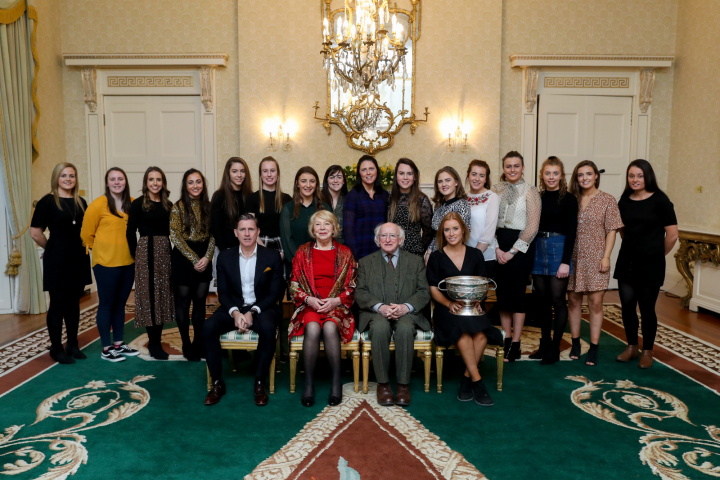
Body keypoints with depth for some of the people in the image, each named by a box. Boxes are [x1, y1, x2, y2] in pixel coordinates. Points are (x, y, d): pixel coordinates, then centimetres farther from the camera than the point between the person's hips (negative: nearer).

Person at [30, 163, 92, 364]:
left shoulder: (80, 202, 11)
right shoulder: (47, 201, -6)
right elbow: (35, 233, -7)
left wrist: (83, 247, 9)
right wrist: (52, 248, 3)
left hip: (78, 258, 5)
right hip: (57, 259, -5)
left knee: (73, 302, 12)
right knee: (58, 303, 2)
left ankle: (72, 345, 22)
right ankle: (56, 348, 13)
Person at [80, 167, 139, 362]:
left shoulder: (132, 204, 5)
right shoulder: (98, 204, -10)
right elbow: (86, 233, -4)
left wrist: (131, 251, 12)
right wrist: (98, 250, 5)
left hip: (128, 262, 5)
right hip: (106, 263, -5)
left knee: (120, 304, 14)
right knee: (106, 305, 4)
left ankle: (119, 344, 25)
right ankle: (106, 349, 12)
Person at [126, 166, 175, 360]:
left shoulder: (168, 204, 11)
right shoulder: (138, 204, -3)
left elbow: (170, 232, 11)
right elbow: (131, 232, -4)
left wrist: (168, 251, 2)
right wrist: (137, 254, -2)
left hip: (165, 252, 5)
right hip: (146, 252, -5)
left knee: (163, 296, 8)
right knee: (150, 296, -1)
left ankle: (156, 341, 19)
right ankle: (154, 344, 7)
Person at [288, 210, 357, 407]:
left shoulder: (345, 253, 11)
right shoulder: (303, 252, 11)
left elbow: (352, 286, 7)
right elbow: (294, 285, 8)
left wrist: (336, 300, -9)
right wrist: (309, 299, -9)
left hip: (336, 306, 0)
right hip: (309, 306, 1)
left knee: (330, 327, -33)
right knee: (313, 328, -33)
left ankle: (336, 381, -18)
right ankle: (308, 382, -19)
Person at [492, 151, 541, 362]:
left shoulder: (530, 191, -2)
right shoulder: (497, 190, 8)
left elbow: (532, 227, -8)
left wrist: (512, 251, -11)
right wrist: (497, 248, -7)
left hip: (521, 247, -4)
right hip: (498, 247, 4)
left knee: (517, 293, 0)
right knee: (502, 293, 6)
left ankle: (515, 345, 10)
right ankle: (506, 340, 18)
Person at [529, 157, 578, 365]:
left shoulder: (569, 199, -3)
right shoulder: (537, 198, 9)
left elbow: (571, 231, -7)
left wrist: (566, 261, -14)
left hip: (559, 250, -4)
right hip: (538, 249, 4)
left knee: (558, 300, 0)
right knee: (543, 300, 10)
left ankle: (555, 348, 9)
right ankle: (544, 344, 21)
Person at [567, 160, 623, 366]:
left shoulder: (607, 200, 1)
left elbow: (611, 231, -1)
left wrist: (606, 257, -9)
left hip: (595, 259, -2)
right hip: (573, 258, 2)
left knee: (595, 302, -2)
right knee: (573, 300, 8)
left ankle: (593, 348, 8)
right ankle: (575, 343, 21)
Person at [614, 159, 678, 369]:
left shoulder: (659, 200, -8)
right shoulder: (624, 201, 4)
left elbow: (672, 234, -6)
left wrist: (658, 254, 4)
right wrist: (632, 248, 15)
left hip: (650, 264, -4)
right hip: (626, 262, 4)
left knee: (646, 308, 2)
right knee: (627, 306, 7)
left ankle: (647, 352, 19)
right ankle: (631, 347, 25)